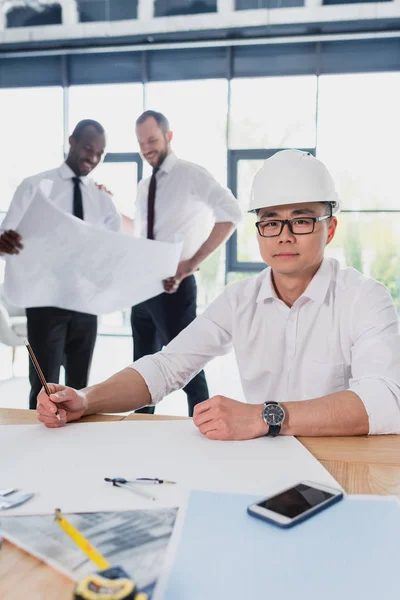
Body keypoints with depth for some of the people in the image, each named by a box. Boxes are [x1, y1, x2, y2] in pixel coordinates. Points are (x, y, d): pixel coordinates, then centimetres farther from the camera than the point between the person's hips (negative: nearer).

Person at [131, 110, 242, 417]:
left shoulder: (191, 174, -8)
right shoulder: (144, 186, 15)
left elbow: (232, 213, -22)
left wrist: (192, 263, -21)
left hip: (175, 286, -7)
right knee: (144, 367, 17)